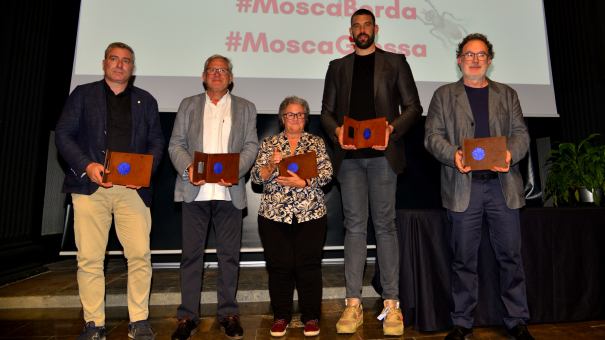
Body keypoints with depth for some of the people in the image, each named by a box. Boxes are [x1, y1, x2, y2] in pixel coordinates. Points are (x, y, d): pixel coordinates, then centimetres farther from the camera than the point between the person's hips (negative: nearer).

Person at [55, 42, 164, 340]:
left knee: (140, 255, -5)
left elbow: (156, 141, 13)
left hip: (133, 188, 1)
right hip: (90, 186, 0)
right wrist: (87, 165, -9)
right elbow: (62, 134, 7)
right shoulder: (83, 94, 15)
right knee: (89, 258, 1)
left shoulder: (146, 100, 18)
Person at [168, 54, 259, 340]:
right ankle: (187, 317, 17)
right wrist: (187, 167, -11)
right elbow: (176, 144, 9)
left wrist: (235, 169, -13)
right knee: (191, 254, 4)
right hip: (195, 191, 1)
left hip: (229, 191, 0)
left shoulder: (246, 108, 14)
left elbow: (251, 146, 5)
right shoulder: (188, 105, 16)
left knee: (229, 254, 4)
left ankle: (228, 314, 18)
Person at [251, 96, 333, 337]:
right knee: (280, 266, 4)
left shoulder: (316, 143, 10)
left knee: (308, 264, 1)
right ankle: (281, 317, 22)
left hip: (311, 213, 0)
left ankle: (311, 317, 18)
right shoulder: (269, 143, 11)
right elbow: (257, 176, 3)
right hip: (274, 214, 1)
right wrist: (271, 166, -16)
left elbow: (326, 173, -1)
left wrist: (303, 182, -15)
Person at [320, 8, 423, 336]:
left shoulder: (395, 62, 13)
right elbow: (326, 111, 15)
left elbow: (413, 106, 8)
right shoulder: (337, 67, 20)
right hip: (349, 156, 2)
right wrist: (336, 130, -6)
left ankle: (391, 304, 8)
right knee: (354, 226, 2)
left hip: (382, 154, -2)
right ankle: (353, 304, 9)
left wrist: (392, 128, -10)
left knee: (385, 225, -1)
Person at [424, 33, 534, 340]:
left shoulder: (507, 94, 18)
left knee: (510, 255, 6)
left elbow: (521, 133, 10)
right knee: (464, 258, 4)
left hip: (503, 184, 2)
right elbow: (432, 136, 2)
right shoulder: (444, 95, 12)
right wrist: (453, 155, -17)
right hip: (463, 186, -2)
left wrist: (510, 154, -12)